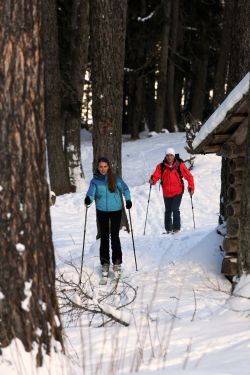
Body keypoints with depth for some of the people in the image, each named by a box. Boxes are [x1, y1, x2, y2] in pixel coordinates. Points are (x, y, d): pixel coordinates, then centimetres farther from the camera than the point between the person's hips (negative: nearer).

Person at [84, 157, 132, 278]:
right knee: (104, 237, 7)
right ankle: (105, 263, 15)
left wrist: (128, 200, -19)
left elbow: (124, 188, -4)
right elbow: (91, 192, -10)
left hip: (116, 210, -2)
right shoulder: (95, 181, 0)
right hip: (102, 211, 2)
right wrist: (88, 199, -32)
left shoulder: (115, 179, -2)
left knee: (114, 236, -3)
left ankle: (117, 263, 6)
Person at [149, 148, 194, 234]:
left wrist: (191, 188, -12)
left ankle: (176, 228, -4)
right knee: (168, 211, 12)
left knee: (175, 209, -15)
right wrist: (152, 180, -31)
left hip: (177, 192, -3)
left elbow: (189, 176, -3)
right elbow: (156, 175, -9)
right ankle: (168, 229, 24)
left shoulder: (179, 165, -4)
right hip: (167, 193, 3)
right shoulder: (161, 166, 0)